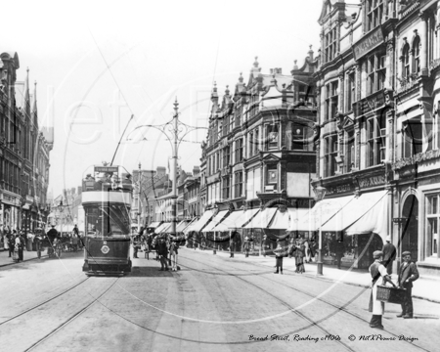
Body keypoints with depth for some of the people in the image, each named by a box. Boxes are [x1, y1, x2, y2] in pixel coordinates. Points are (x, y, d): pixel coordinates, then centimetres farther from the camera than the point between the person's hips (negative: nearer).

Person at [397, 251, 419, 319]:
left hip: (407, 285, -8)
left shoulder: (412, 265, -7)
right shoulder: (402, 264, 16)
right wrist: (398, 282, 16)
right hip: (401, 285, 8)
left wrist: (409, 279, -17)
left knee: (407, 299, -6)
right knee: (402, 299, 14)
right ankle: (404, 312, 25)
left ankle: (409, 313, -1)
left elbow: (416, 275, -11)